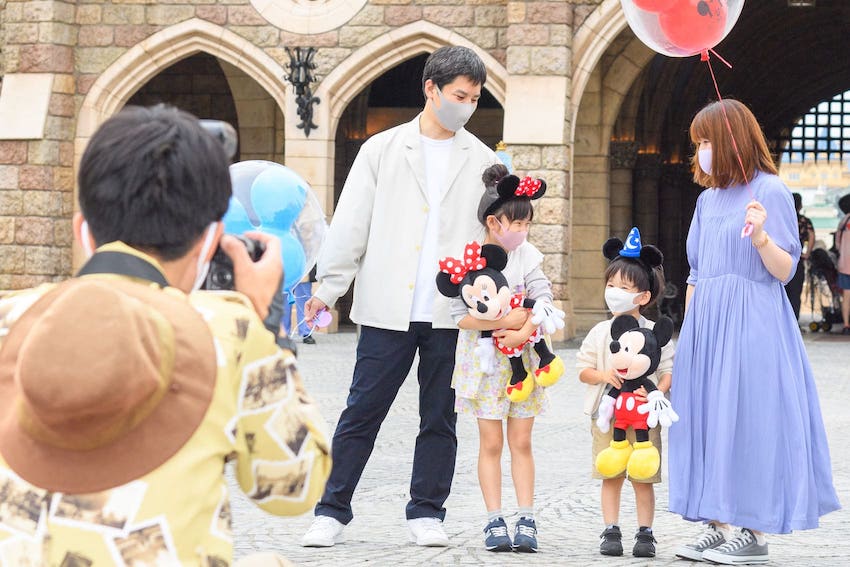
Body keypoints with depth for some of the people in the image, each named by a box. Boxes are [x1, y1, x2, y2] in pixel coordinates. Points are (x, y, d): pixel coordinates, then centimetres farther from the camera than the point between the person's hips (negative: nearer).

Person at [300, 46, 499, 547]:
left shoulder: (482, 162, 8)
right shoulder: (382, 150, 5)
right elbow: (350, 226, 4)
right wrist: (327, 290, -2)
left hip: (454, 314, 1)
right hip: (388, 310, -1)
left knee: (439, 419, 8)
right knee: (362, 414, 1)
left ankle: (427, 514, 19)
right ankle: (332, 512, 8)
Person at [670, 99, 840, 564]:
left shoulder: (770, 191, -5)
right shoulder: (709, 198, 15)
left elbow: (784, 270, -8)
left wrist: (762, 237, -26)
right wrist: (688, 334, 16)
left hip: (750, 323, -7)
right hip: (706, 321, 7)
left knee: (748, 420, -6)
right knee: (708, 417, 4)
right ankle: (718, 526, 9)